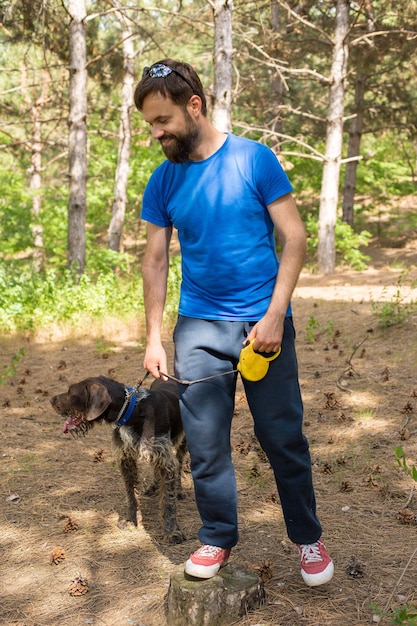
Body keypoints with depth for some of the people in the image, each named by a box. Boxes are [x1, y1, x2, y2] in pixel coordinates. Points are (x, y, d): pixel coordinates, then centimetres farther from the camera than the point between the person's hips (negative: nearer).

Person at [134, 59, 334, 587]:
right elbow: (155, 261, 7)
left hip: (263, 324, -3)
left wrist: (275, 315, -14)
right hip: (198, 328, 3)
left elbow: (294, 237, -6)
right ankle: (217, 538, 26)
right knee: (205, 444, 7)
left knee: (284, 439, 5)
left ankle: (307, 537, 25)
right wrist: (153, 338, 3)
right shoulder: (163, 181, 3)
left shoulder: (254, 159, -7)